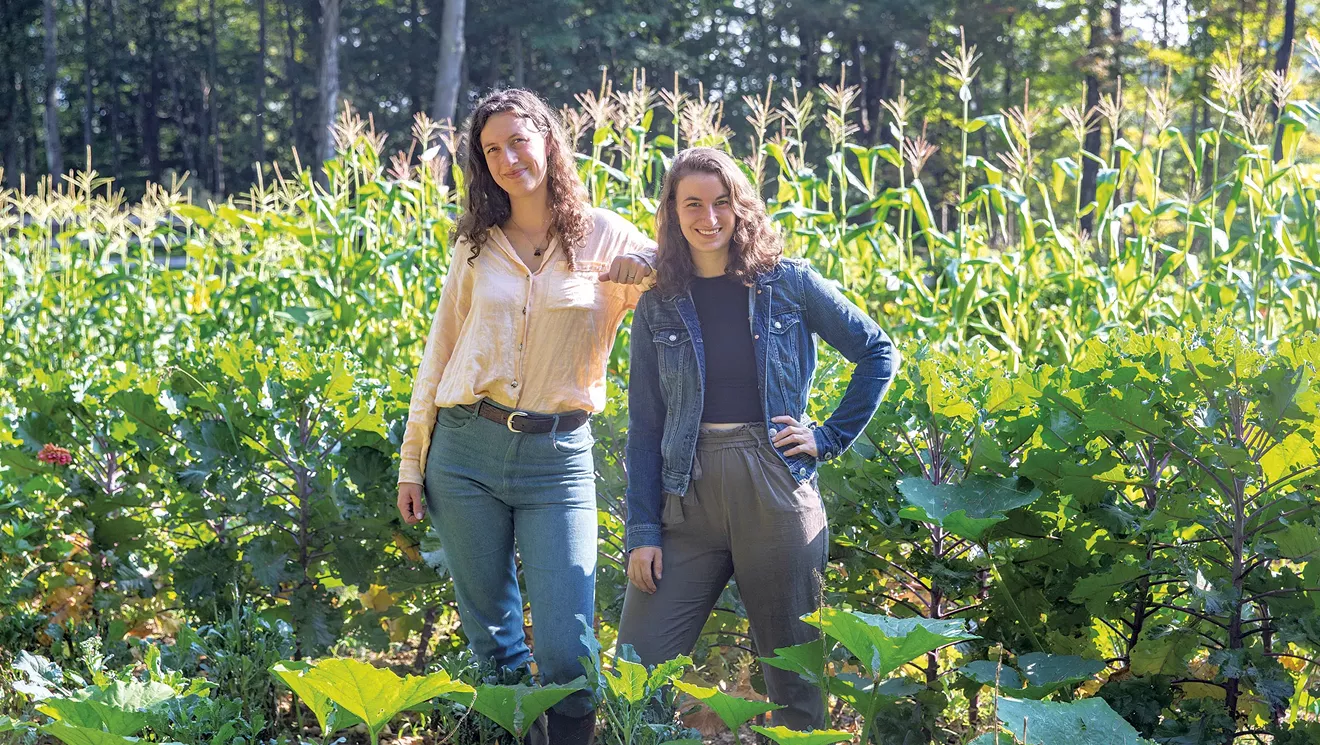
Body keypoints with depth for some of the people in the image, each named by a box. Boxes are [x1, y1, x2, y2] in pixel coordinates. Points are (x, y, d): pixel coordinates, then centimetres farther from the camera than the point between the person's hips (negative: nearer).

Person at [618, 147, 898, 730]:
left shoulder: (788, 283, 3)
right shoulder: (658, 306, 7)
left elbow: (878, 352, 10)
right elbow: (644, 425, 7)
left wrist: (830, 436, 1)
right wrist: (642, 530, -1)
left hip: (776, 492, -1)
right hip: (688, 496, 2)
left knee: (794, 671, 5)